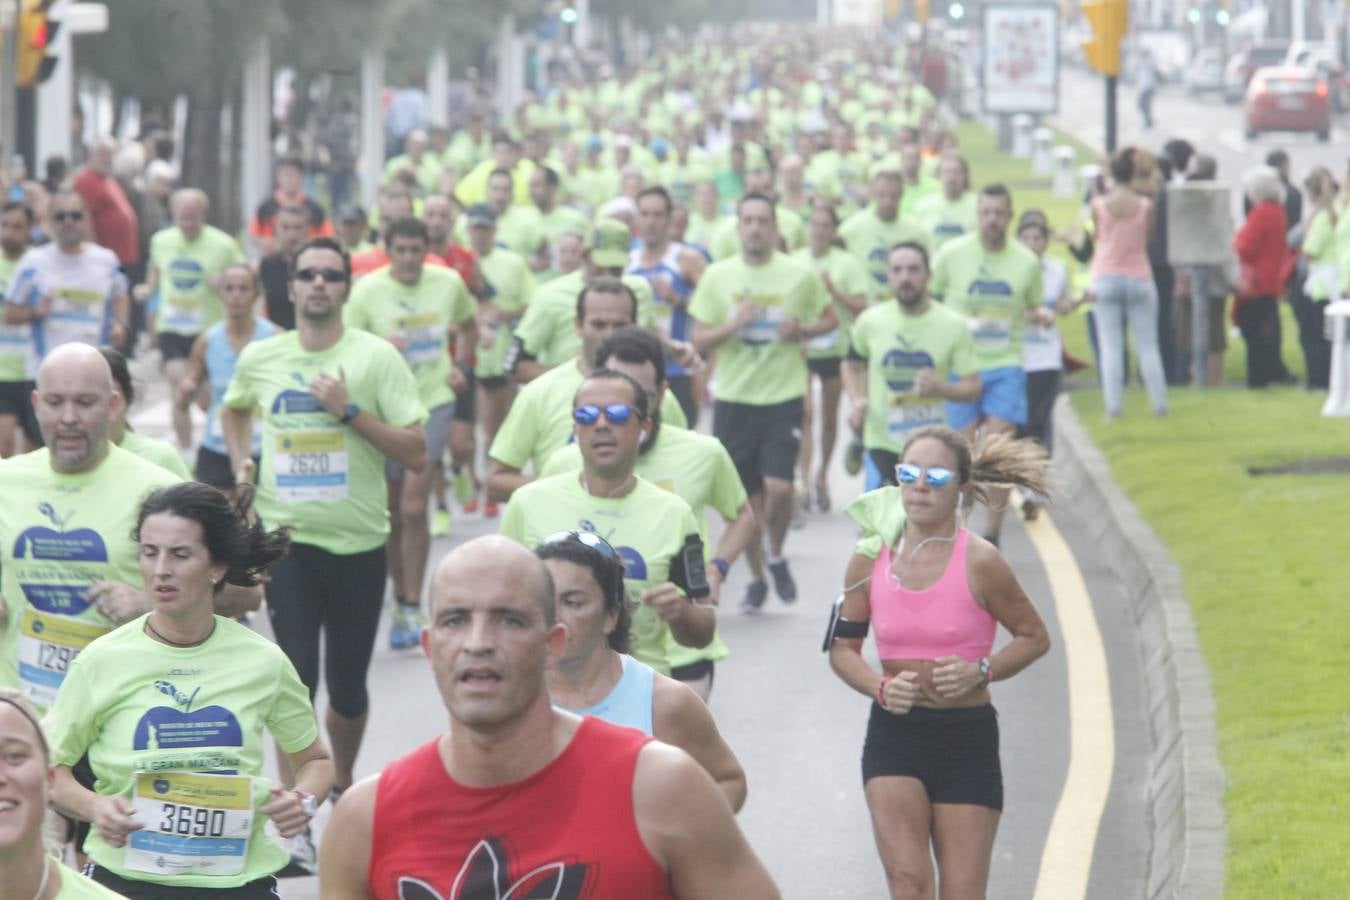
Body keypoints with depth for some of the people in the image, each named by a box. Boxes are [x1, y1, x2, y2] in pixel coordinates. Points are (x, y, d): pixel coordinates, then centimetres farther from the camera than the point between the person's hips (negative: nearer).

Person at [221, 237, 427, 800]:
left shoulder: (377, 358, -6)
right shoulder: (259, 360, 3)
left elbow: (416, 454, -10)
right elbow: (233, 409, 27)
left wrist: (350, 411, -19)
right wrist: (241, 464, 10)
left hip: (358, 542, -1)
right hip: (287, 541, 1)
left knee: (347, 685, 10)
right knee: (296, 678, -9)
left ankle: (342, 784, 34)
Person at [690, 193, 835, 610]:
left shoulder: (799, 275, 0)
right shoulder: (717, 275, 3)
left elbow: (831, 318, 12)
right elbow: (699, 340, 3)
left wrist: (802, 330, -8)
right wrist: (732, 325, -16)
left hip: (784, 395, -2)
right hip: (734, 398, 2)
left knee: (779, 487, -15)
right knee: (745, 496, 6)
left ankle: (776, 556, 13)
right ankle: (756, 577, 23)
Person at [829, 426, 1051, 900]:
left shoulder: (979, 562, -9)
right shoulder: (870, 558, -1)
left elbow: (1034, 637, 2)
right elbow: (842, 648, 10)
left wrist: (981, 672, -15)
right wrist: (880, 687, -10)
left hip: (967, 739, -1)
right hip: (893, 735, 1)